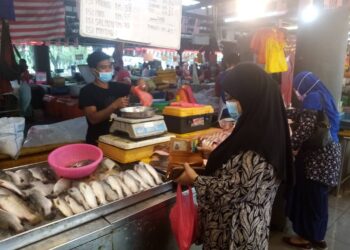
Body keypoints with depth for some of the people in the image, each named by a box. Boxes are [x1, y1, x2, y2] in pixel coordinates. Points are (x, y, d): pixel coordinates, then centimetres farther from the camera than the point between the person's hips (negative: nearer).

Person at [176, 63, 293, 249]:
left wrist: (194, 180, -14)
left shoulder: (257, 141, -31)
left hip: (238, 225, -8)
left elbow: (234, 188, -25)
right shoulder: (265, 127, -2)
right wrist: (215, 155, 12)